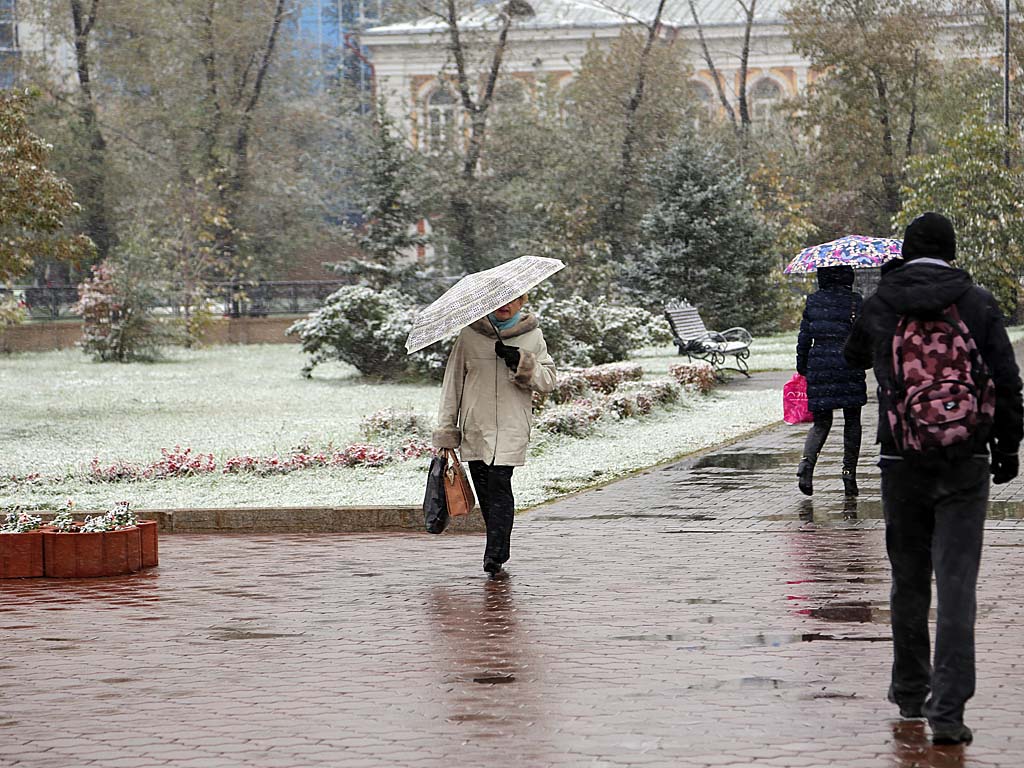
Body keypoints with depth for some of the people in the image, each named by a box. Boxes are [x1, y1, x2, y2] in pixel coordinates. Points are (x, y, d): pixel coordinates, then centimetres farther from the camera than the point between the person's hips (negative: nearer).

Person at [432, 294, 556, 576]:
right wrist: (446, 431, 7)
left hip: (511, 428, -2)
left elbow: (548, 381, 5)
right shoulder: (470, 335, 7)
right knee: (485, 490, 3)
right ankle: (498, 550, 16)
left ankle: (495, 555, -14)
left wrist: (521, 362, -13)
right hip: (475, 428, 2)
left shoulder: (532, 336, 7)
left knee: (499, 485, -14)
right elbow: (452, 382, 10)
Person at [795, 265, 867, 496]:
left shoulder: (813, 301, 5)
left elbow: (804, 338, 8)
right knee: (852, 421, 11)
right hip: (848, 364, -3)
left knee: (821, 423, 8)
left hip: (818, 366, 3)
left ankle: (807, 461, -18)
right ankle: (849, 473, 6)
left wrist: (802, 368, 15)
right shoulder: (854, 301, -4)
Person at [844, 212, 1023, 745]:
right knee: (956, 585, -4)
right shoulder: (977, 304, -3)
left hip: (901, 461, 2)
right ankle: (947, 711, -11)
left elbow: (853, 356, 21)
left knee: (909, 581, 15)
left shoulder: (879, 306, 0)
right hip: (965, 462, -1)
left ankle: (910, 692, 27)